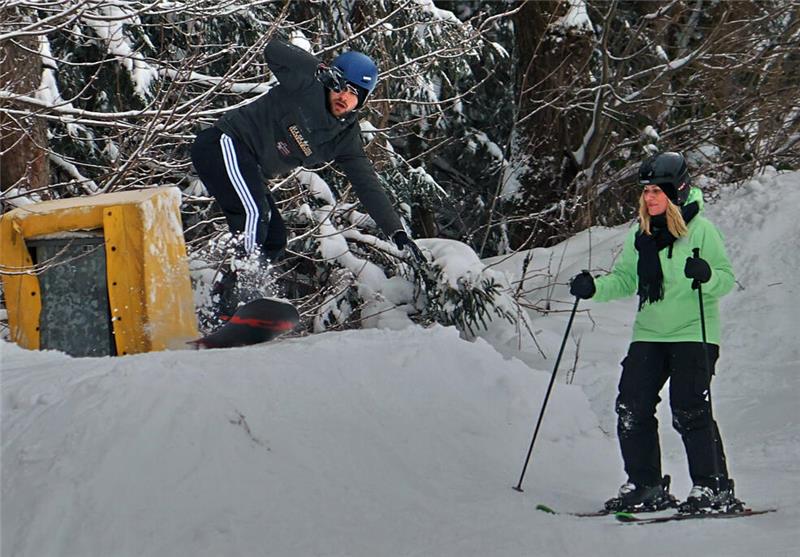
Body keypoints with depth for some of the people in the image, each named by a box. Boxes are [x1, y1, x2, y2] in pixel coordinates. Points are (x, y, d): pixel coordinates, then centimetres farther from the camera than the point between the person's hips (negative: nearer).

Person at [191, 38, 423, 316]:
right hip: (223, 144, -9)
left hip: (248, 172, 9)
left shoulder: (346, 137, 4)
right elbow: (273, 50, -22)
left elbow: (367, 185, 3)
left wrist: (397, 232, -3)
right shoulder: (307, 86, -13)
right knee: (256, 215, -27)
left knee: (274, 240, 5)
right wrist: (320, 69, -26)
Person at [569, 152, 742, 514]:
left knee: (689, 410, -13)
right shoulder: (641, 236, 11)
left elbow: (727, 279, -8)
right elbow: (625, 280, 15)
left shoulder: (701, 230, -5)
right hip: (649, 334, 6)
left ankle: (714, 488, -3)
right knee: (631, 408, -2)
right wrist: (594, 288, -2)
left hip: (694, 334, -6)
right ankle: (645, 486, 10)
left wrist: (707, 275, -29)